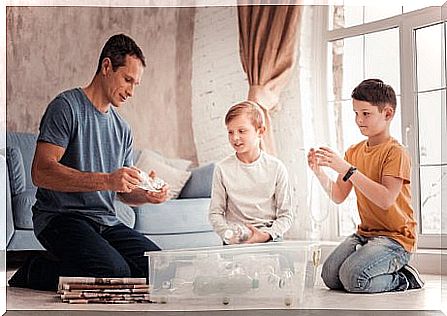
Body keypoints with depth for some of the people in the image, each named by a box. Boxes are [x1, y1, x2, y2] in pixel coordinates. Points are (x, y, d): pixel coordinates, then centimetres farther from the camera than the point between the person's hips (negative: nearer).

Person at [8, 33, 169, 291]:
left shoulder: (123, 129, 19)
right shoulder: (67, 107, -5)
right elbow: (41, 173, -18)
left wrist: (148, 195, -4)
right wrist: (106, 180, -26)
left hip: (106, 222, 8)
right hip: (61, 217, -7)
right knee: (115, 274, -29)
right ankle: (35, 272, -4)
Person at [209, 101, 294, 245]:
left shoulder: (276, 168, 3)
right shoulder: (222, 169, 4)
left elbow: (286, 215, 5)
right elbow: (215, 213, 6)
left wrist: (266, 235, -12)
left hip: (269, 239, 0)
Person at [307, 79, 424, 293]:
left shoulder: (395, 152, -12)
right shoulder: (354, 152, 12)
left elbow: (385, 199, -25)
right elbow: (339, 196, 11)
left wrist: (346, 169, -27)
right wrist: (319, 172, -7)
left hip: (395, 237, -7)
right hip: (365, 233, 7)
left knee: (353, 278, -27)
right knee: (330, 277, -12)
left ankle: (404, 279, 1)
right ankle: (389, 273, 10)